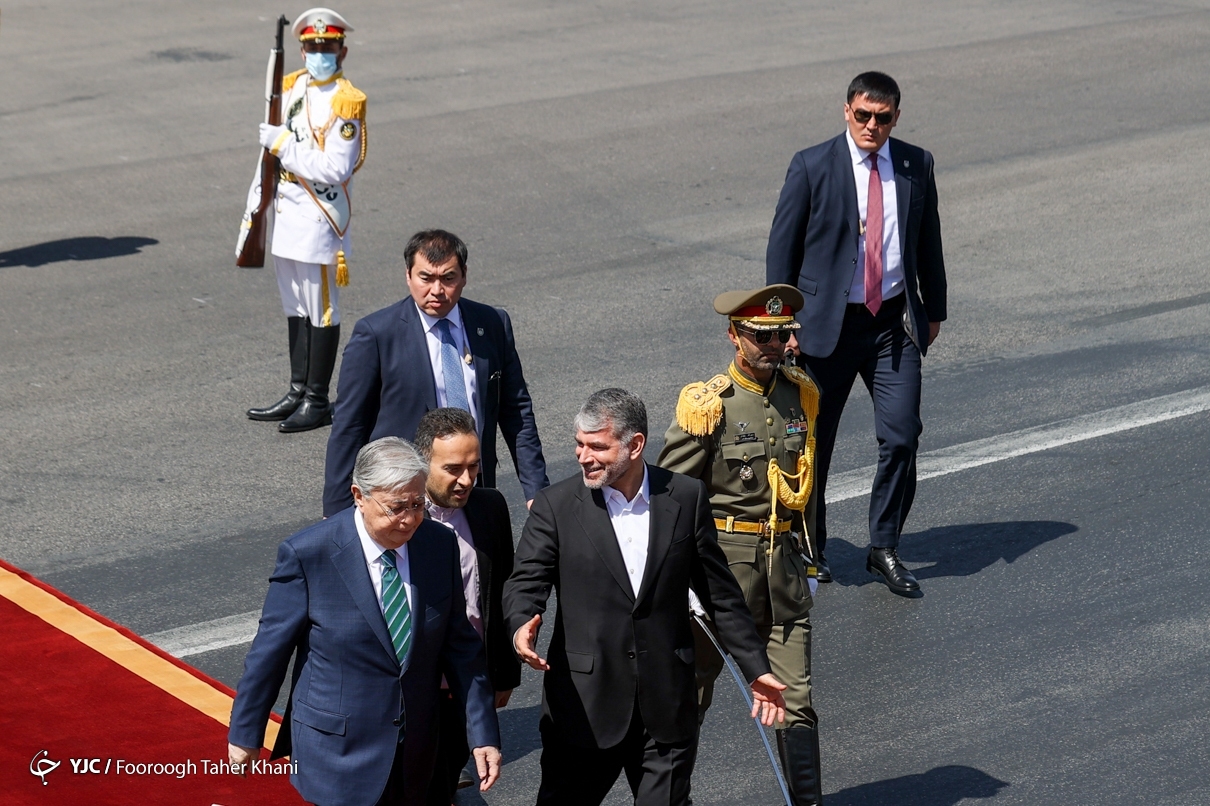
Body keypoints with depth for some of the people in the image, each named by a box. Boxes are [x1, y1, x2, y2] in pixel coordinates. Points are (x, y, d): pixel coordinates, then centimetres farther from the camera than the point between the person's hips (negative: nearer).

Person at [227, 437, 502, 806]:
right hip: (340, 753, -4)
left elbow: (462, 646, 2)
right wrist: (244, 734, 0)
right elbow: (271, 649, -7)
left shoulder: (439, 544, -5)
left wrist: (483, 733, 0)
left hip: (415, 752, 4)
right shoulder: (308, 554, -17)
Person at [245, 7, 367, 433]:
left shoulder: (346, 101, -15)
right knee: (295, 307, 16)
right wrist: (259, 189, 19)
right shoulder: (292, 87, 8)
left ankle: (317, 401, 10)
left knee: (321, 311, 2)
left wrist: (284, 145, -21)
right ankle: (298, 392, 26)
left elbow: (335, 170, -22)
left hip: (320, 218, -8)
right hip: (287, 212, 8)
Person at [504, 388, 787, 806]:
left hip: (666, 707, 1)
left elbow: (720, 594, 8)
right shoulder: (556, 505, -2)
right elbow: (525, 582, -7)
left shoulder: (686, 498, 1)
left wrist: (756, 669, 8)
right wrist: (521, 626, -30)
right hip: (583, 704, -1)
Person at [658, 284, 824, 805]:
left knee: (796, 697, 2)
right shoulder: (706, 405, -10)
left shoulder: (802, 395, 7)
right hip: (723, 557, -4)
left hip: (783, 561, 4)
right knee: (692, 687, 8)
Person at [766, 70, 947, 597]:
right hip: (827, 322, -2)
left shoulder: (916, 166, 3)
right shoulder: (812, 167, -6)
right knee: (812, 440, 6)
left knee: (902, 436, -5)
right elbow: (781, 247, -2)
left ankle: (884, 549, 11)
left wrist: (933, 310, 17)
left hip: (896, 322, 2)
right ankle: (808, 548, 24)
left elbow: (928, 242, 14)